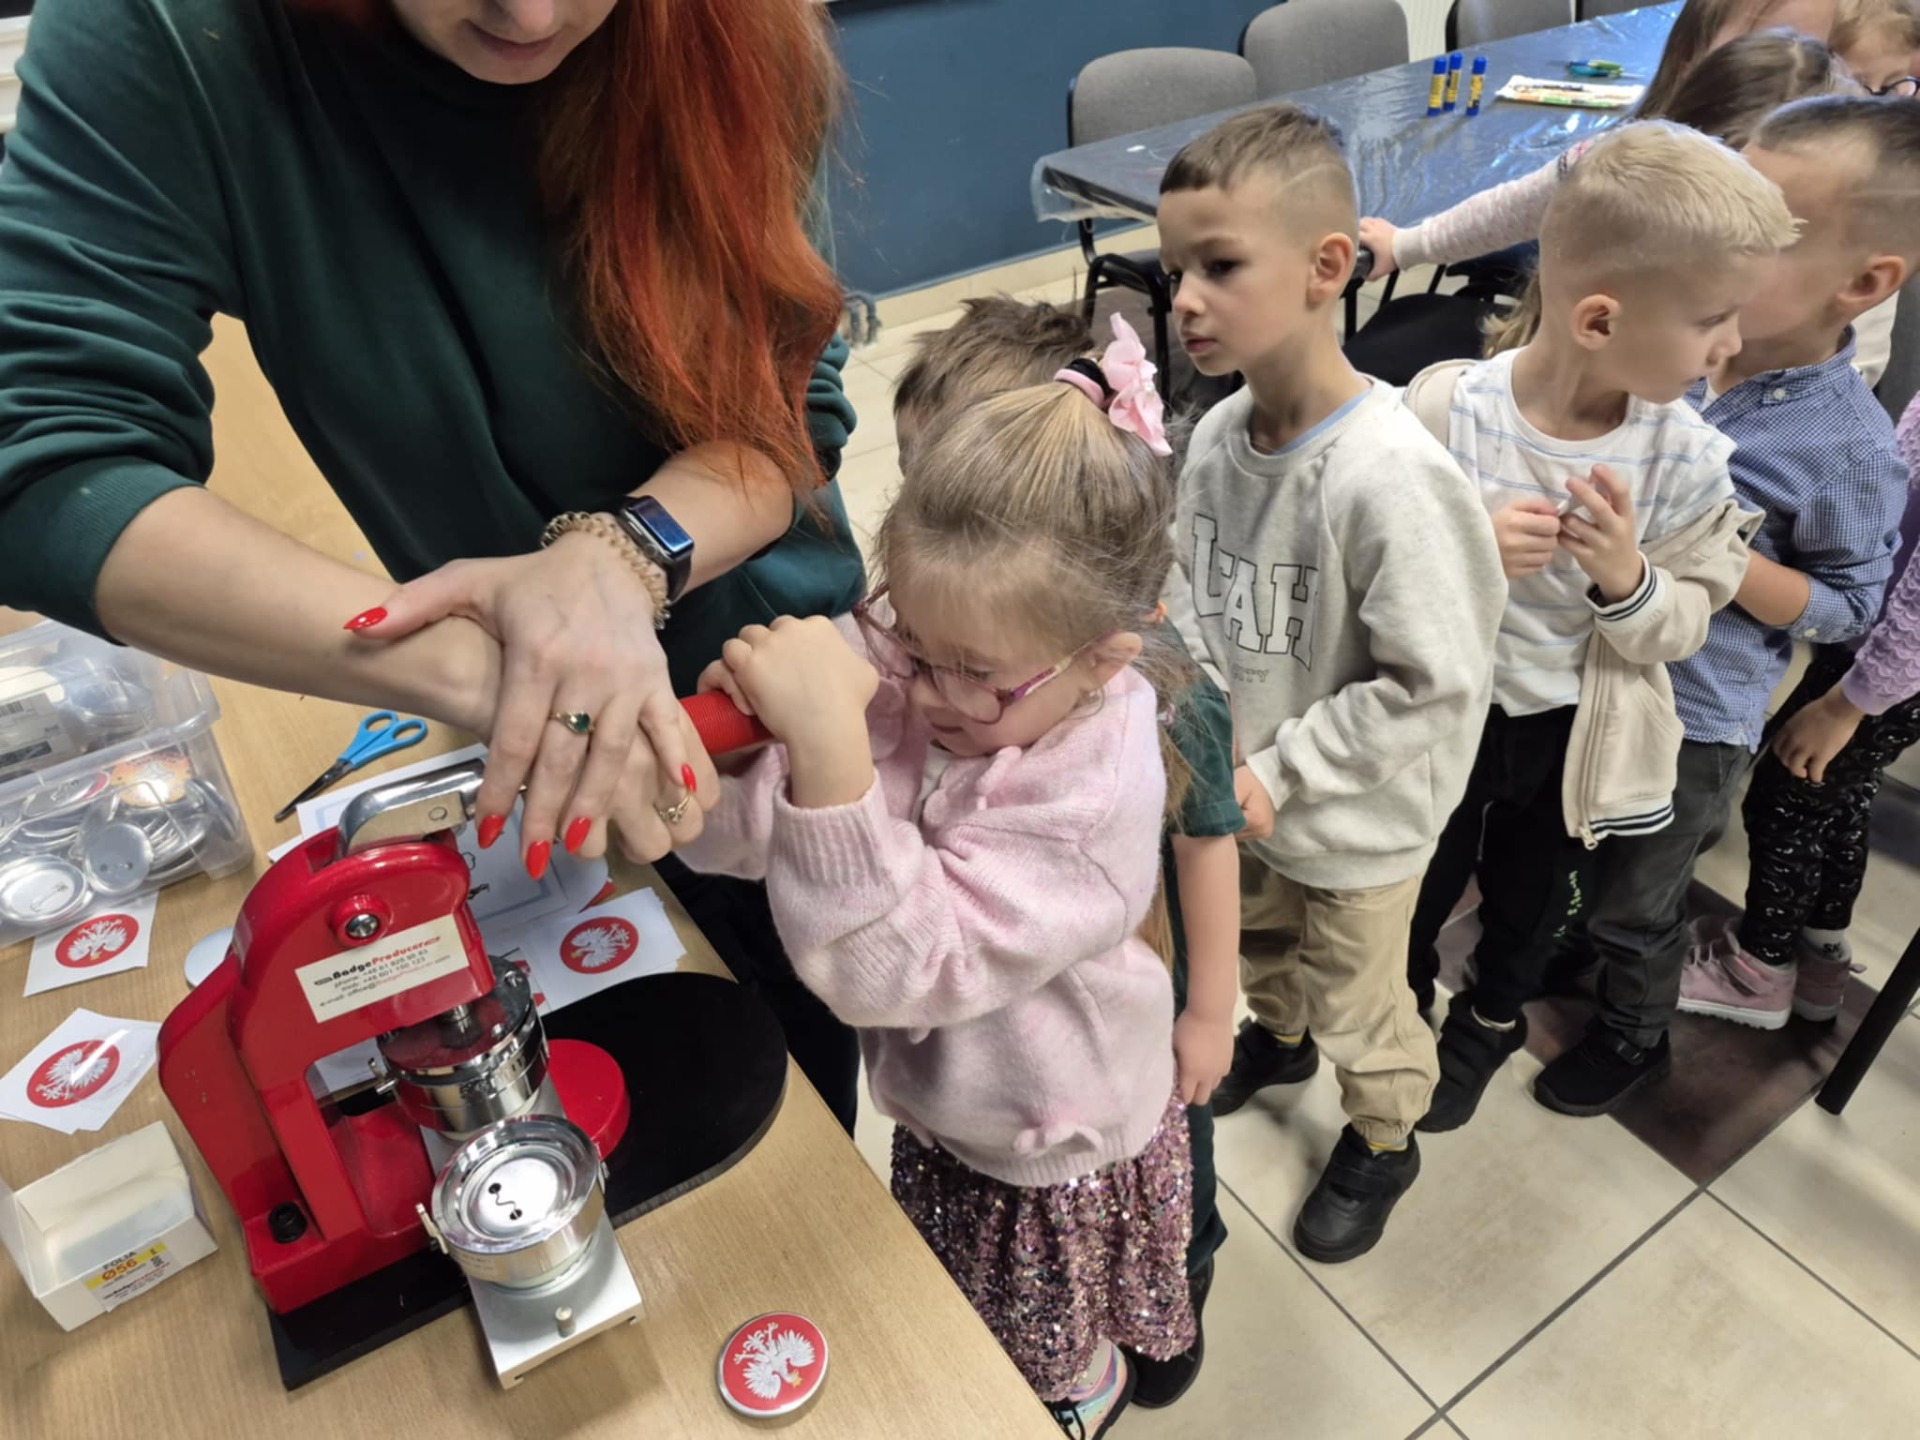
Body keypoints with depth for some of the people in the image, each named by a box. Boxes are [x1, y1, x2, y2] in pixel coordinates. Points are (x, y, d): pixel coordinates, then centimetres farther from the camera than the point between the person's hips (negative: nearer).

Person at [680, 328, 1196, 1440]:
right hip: (940, 1107, 6)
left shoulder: (1090, 796, -38)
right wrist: (747, 715, -41)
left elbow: (894, 965, -45)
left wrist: (830, 741, -56)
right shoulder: (896, 673, -24)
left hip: (1051, 1159, -5)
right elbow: (732, 836, -20)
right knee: (956, 1329, 35)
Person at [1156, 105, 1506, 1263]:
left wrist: (1279, 771, -23)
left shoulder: (1391, 477, -32)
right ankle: (1280, 1041, 63)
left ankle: (1384, 1142, 48)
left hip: (1357, 821, -6)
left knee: (1356, 999, 18)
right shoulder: (1218, 437, -10)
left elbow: (1436, 688, -26)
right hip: (1246, 790, 6)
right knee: (1254, 939, 31)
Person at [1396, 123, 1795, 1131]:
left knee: (1529, 898, 26)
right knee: (1421, 887, 21)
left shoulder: (1686, 459, -17)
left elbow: (1681, 627, -8)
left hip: (1577, 732, 2)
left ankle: (1488, 1023, 56)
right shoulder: (1443, 411, -24)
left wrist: (1628, 580, -29)